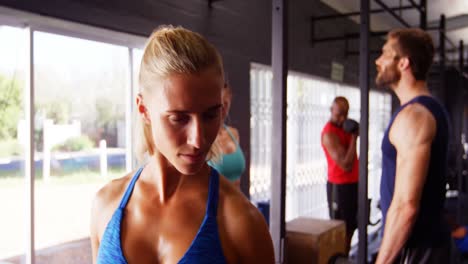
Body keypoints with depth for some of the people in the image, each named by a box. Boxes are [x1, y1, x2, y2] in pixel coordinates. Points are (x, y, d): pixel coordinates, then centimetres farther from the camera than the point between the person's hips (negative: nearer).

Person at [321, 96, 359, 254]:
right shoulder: (329, 134, -17)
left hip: (353, 183, 9)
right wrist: (353, 137, -19)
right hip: (339, 186, -9)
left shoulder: (345, 126, 10)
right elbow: (346, 165, -23)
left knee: (350, 228, 13)